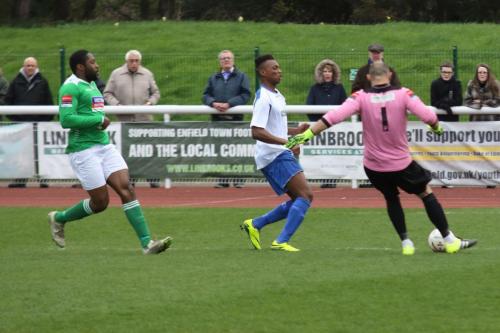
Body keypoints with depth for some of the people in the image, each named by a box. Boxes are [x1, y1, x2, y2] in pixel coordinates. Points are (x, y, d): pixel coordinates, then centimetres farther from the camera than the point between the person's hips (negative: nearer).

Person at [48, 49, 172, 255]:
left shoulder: (92, 85, 18)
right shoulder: (70, 87, -11)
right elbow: (66, 119, -22)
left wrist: (102, 123, 11)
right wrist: (99, 120, -15)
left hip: (104, 145, 8)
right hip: (83, 150, -8)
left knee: (126, 189, -7)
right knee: (100, 202, -5)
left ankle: (147, 243, -12)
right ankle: (59, 219, 21)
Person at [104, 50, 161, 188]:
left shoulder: (147, 74, 11)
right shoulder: (116, 74, 7)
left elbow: (155, 93, 16)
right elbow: (107, 94, 7)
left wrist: (150, 102, -4)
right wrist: (116, 105, -9)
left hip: (144, 119, 1)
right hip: (124, 120, 0)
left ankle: (153, 178, -1)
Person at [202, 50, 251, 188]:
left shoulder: (241, 76, 6)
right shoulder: (213, 78, 17)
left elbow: (245, 95, -5)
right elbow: (206, 95, 10)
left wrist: (229, 104, -16)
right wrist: (213, 103, -11)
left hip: (235, 117, -3)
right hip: (217, 118, 3)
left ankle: (238, 179, 0)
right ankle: (222, 179, 4)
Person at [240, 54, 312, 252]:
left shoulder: (276, 96, 17)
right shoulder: (264, 98, -14)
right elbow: (257, 132, -23)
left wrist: (295, 131, 14)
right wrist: (286, 142, -28)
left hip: (281, 154, 10)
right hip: (274, 155, -10)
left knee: (301, 199, 11)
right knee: (305, 195, -15)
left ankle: (255, 224, 14)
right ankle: (281, 242, -17)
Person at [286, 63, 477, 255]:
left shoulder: (361, 97, -11)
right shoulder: (403, 94, -12)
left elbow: (334, 117, -21)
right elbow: (428, 117, -18)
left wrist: (307, 134, -19)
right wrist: (437, 127, 5)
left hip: (374, 166, 1)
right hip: (402, 164, -1)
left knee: (391, 198, 28)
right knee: (426, 194, 19)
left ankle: (406, 243, 21)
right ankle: (449, 241, 22)